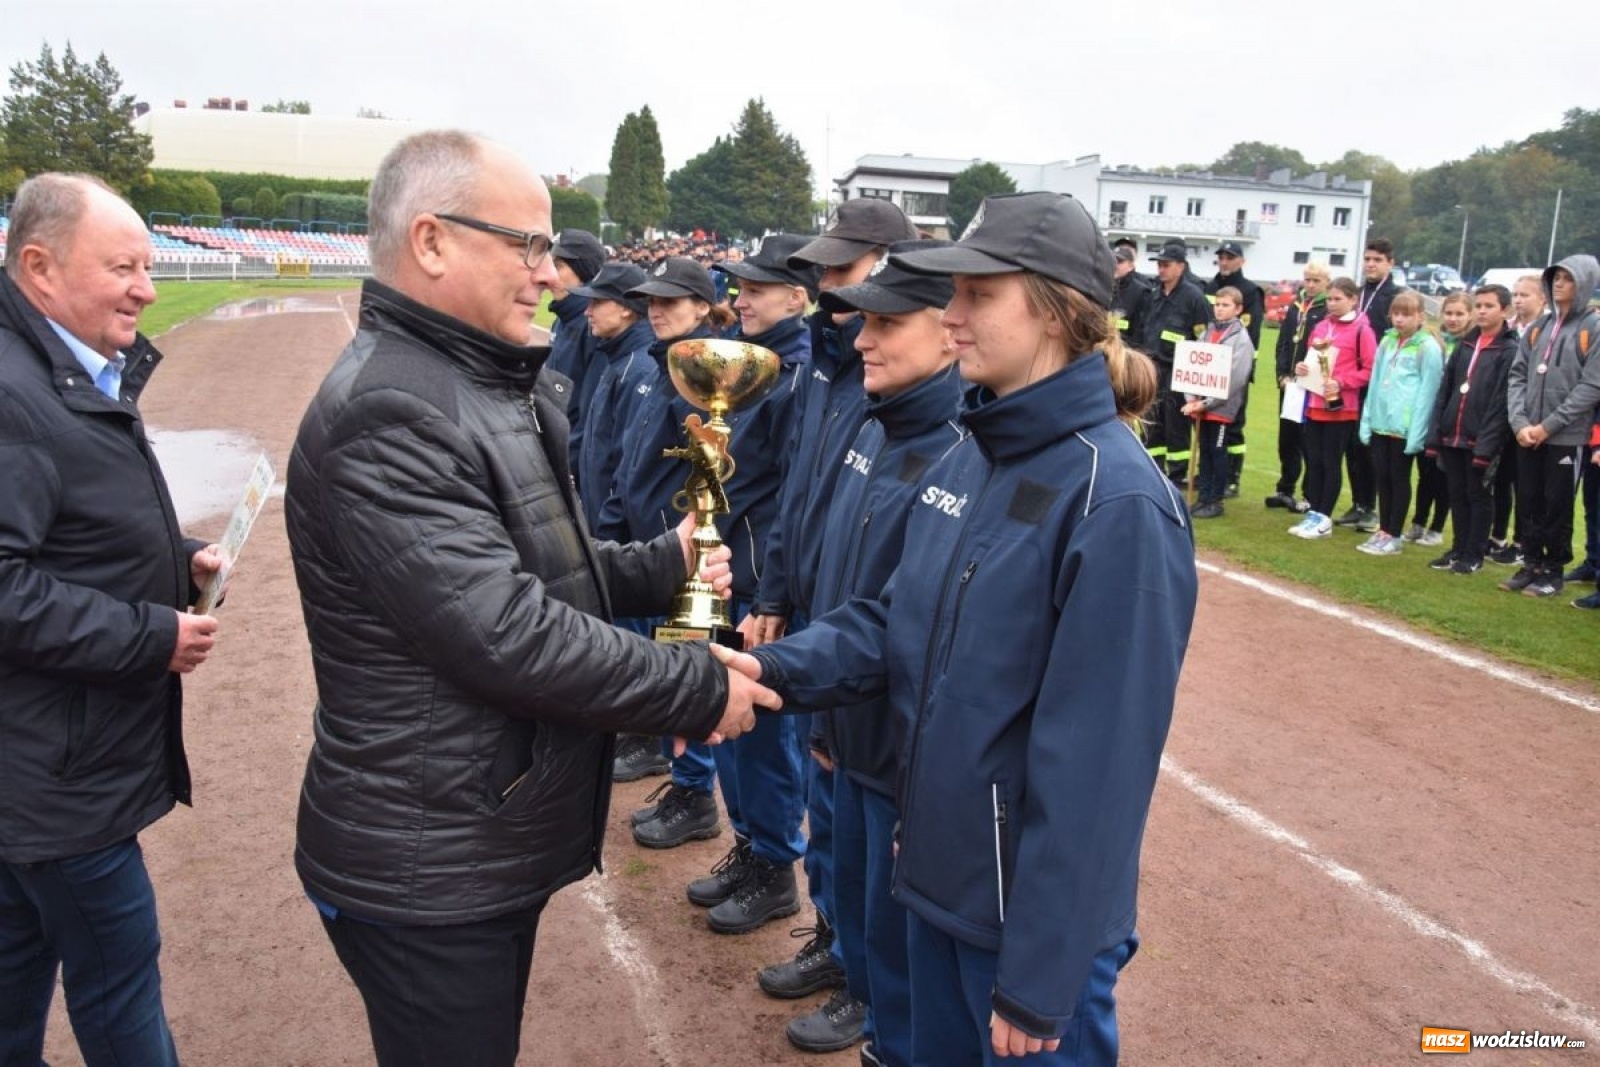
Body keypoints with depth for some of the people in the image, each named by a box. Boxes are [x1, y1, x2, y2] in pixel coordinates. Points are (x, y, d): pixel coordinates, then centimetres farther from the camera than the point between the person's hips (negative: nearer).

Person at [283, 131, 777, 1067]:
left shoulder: (494, 388, 9)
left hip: (498, 843, 9)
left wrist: (659, 566, -1)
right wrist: (702, 690, -19)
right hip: (426, 875, -9)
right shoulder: (386, 415, -24)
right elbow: (506, 633, -29)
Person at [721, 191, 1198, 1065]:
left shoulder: (1118, 503, -23)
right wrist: (776, 667, -12)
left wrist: (1039, 978, -19)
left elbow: (1094, 760, -23)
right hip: (937, 872, 8)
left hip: (1034, 914, -7)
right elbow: (898, 621, 6)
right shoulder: (968, 458, 3)